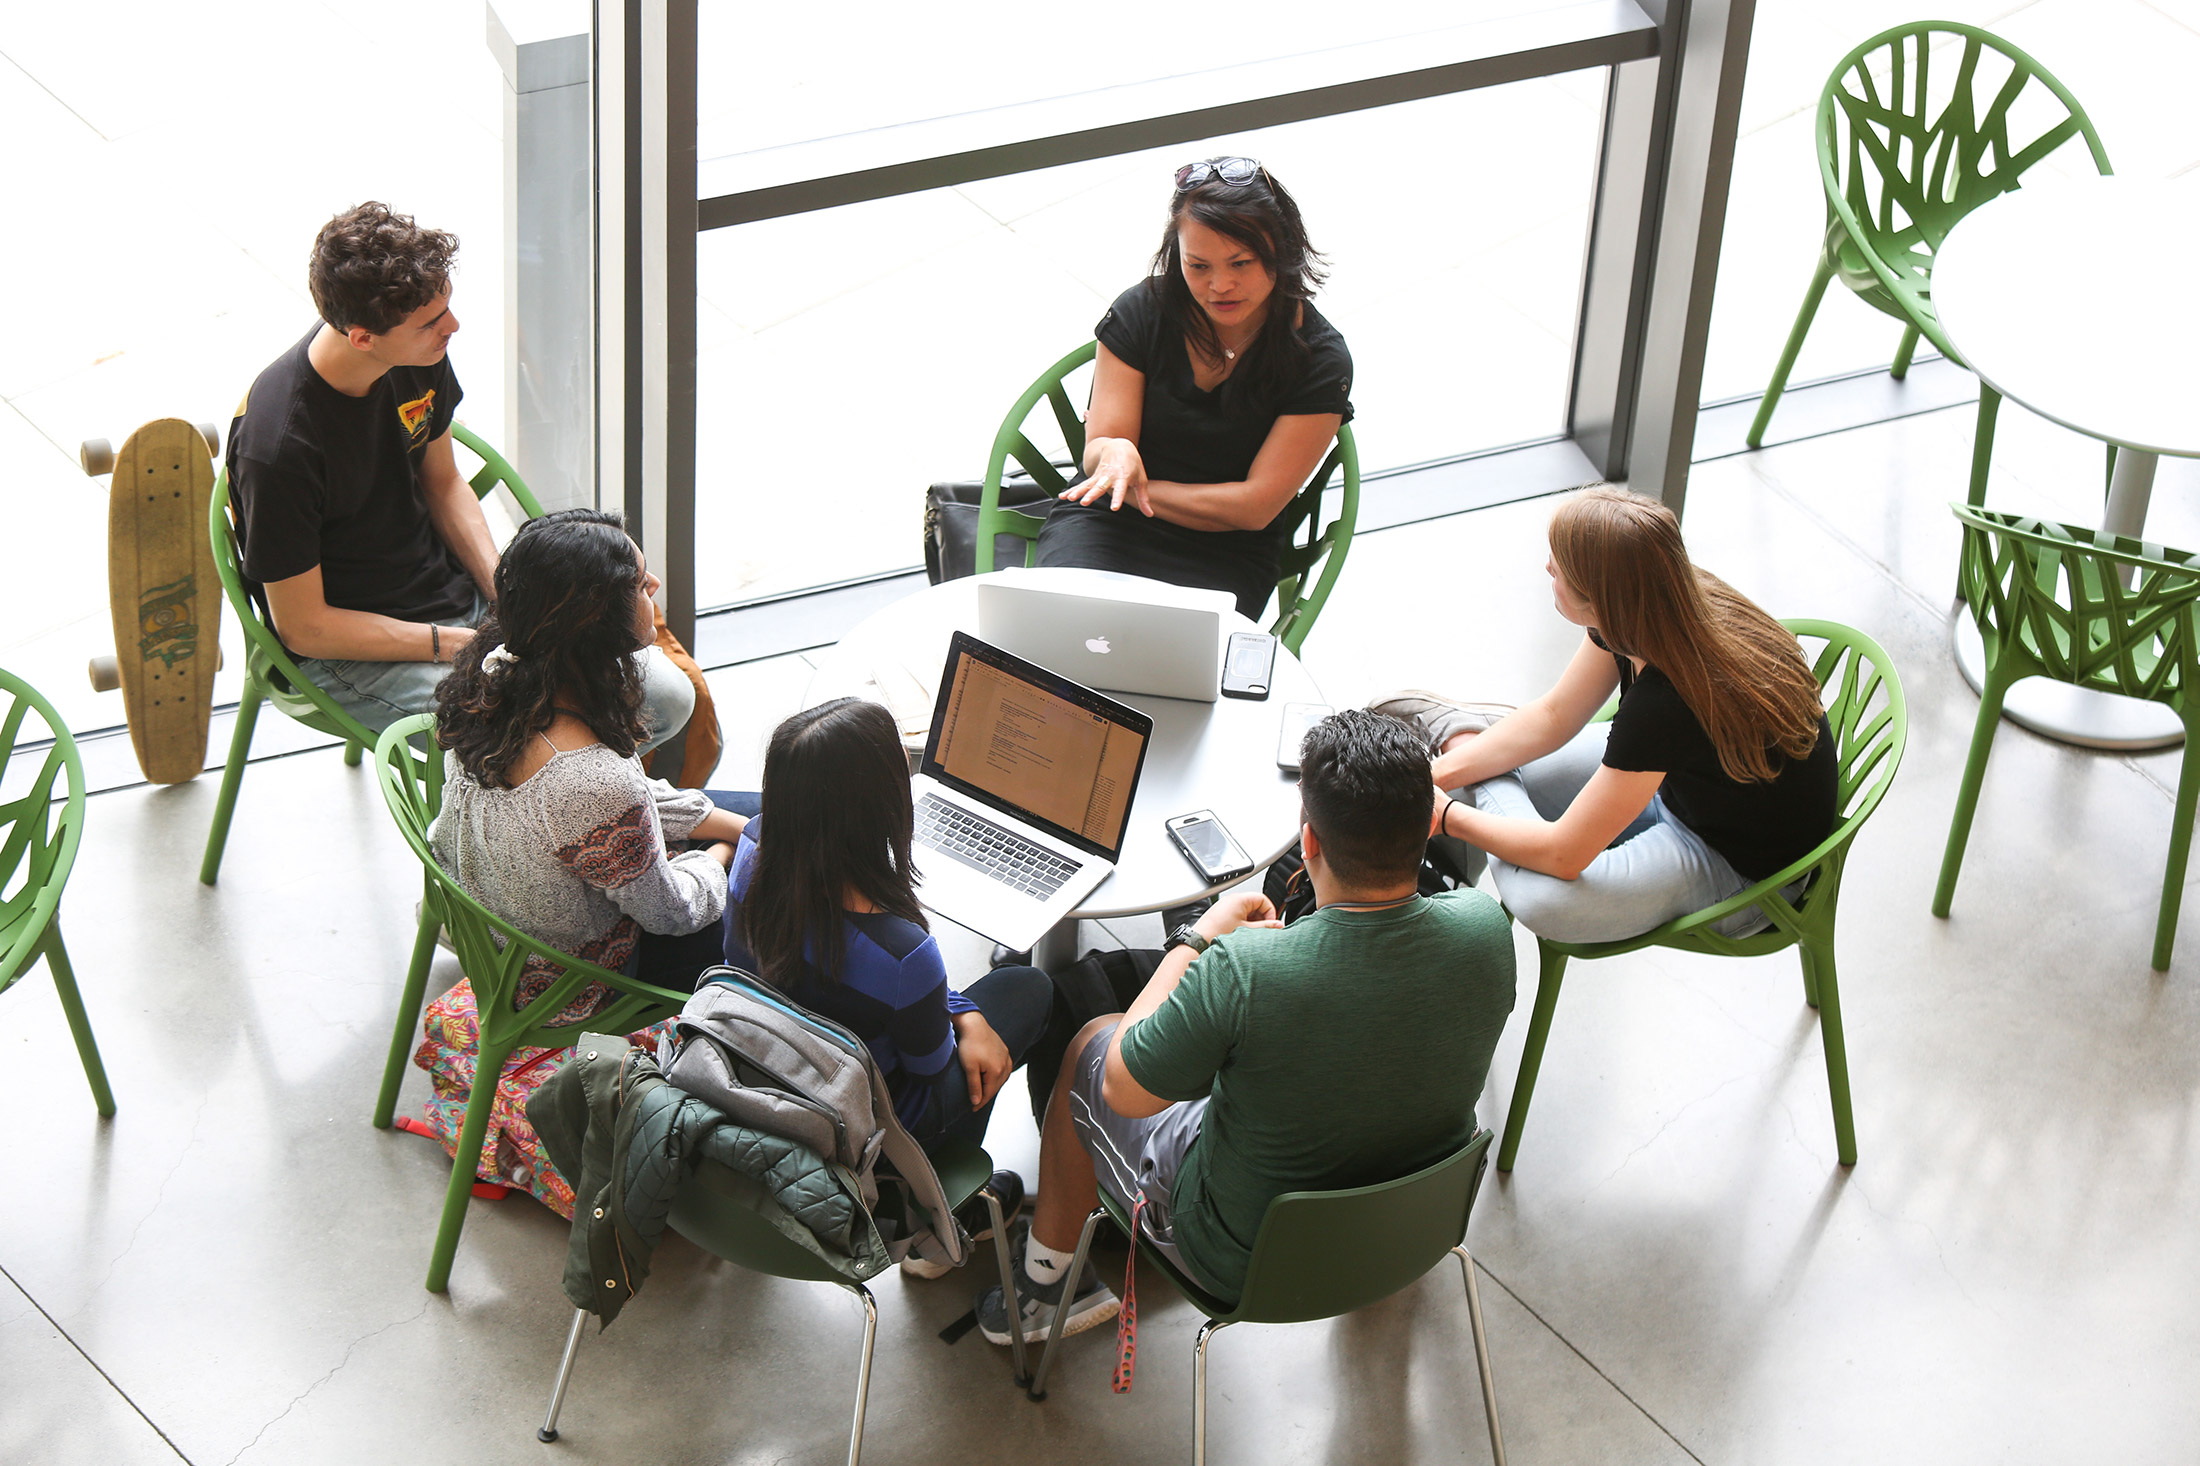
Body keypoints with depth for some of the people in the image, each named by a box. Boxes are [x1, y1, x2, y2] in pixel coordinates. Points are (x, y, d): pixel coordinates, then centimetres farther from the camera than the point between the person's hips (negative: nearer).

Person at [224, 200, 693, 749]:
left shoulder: (421, 358, -8)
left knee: (667, 697, -3)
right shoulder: (277, 446, -29)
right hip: (356, 653, -7)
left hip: (457, 592, 7)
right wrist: (460, 645, -18)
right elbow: (303, 629, -20)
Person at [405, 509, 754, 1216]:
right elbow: (673, 909, -22)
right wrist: (718, 858, 0)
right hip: (573, 990, -7)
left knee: (758, 815, 17)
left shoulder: (490, 681, -19)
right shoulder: (596, 786, -43)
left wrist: (737, 822, 3)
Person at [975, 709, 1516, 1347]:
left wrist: (1202, 935, -8)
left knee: (1090, 1048, 20)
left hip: (1245, 1259, -4)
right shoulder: (1485, 929, -23)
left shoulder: (1242, 971, -37)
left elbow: (1125, 1091, -18)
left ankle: (1043, 1288, 38)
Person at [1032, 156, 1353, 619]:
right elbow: (1097, 452, -1)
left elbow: (1255, 507, -8)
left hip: (1223, 554, -1)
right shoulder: (1142, 311, -2)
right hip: (1105, 527, 1)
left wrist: (1138, 491, -7)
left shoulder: (1320, 360, -8)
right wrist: (1115, 453, -27)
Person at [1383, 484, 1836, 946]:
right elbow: (1554, 716, 0)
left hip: (1745, 871, -8)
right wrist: (1438, 776, -7)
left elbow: (1563, 854, -31)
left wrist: (1445, 815, -18)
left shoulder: (1663, 702, -40)